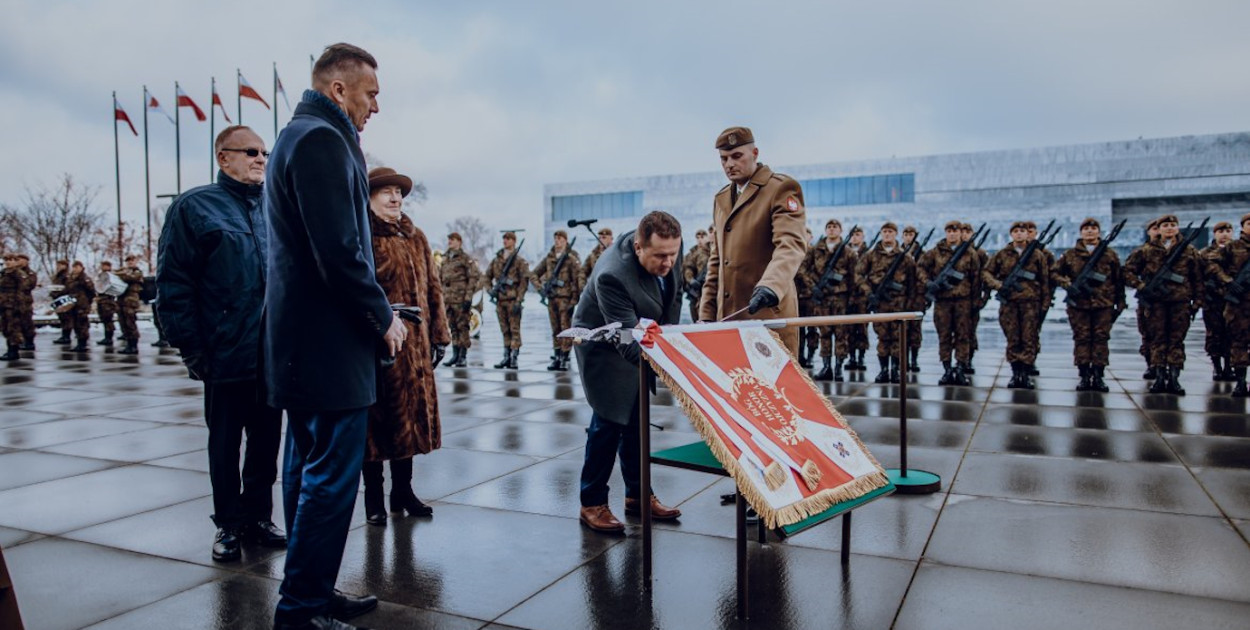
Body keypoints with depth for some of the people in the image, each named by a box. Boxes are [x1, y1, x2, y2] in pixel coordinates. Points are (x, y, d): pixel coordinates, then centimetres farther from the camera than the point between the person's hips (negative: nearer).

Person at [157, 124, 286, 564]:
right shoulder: (195, 207, -2)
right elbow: (173, 284, -6)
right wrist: (192, 349, -11)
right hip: (226, 357, -4)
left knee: (267, 441, 12)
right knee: (225, 444, 10)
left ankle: (258, 515, 27)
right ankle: (229, 525, 23)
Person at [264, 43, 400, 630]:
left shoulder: (297, 136, 20)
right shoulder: (324, 140, -13)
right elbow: (340, 250, -22)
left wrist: (372, 312, 16)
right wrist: (383, 317, -10)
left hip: (302, 340, 11)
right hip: (331, 344, -11)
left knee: (308, 467, 16)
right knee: (331, 476, -4)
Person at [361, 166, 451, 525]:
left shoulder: (415, 238, 14)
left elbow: (432, 288, 15)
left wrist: (439, 334, 12)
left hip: (413, 346, 6)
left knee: (409, 417, 13)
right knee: (376, 421, 3)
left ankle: (403, 492, 27)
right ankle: (374, 499, 17)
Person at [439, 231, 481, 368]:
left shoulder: (466, 259, -3)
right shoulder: (445, 259, 17)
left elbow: (474, 277, -9)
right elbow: (440, 278, 22)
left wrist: (468, 297, -15)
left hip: (461, 299, -6)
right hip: (448, 299, 7)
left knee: (462, 327, -4)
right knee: (452, 327, 10)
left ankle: (463, 356, 1)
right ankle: (455, 354, 16)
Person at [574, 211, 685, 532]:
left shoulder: (670, 249, -19)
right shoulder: (612, 275, -39)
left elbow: (674, 294, 1)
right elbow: (627, 340, -41)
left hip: (648, 339, 7)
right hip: (605, 344, -7)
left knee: (637, 419, 12)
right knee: (609, 421, -9)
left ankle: (638, 494, 24)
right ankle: (592, 504, 5)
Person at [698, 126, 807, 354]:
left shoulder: (781, 189, -3)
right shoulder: (721, 199, 19)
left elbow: (791, 245, -18)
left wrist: (771, 285, -36)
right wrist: (706, 314, 14)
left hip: (768, 314, -6)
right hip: (728, 317, 6)